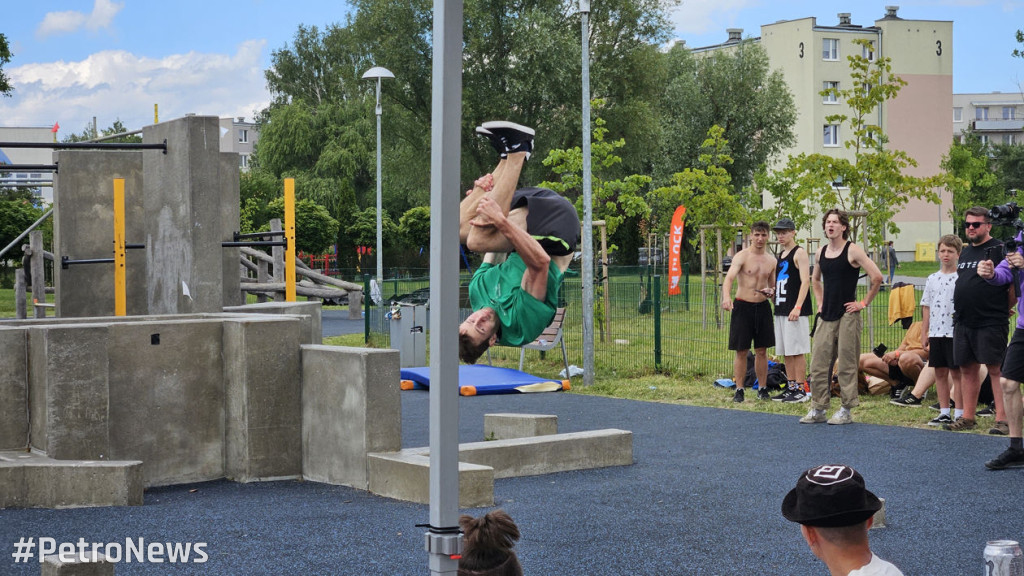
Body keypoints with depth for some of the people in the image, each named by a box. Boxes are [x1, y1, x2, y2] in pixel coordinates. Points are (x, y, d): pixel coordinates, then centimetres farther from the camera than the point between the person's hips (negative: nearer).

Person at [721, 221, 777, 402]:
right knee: (741, 351, 0)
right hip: (743, 307, -4)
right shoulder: (742, 256, -7)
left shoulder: (771, 261, 10)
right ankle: (739, 390, 7)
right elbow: (729, 278, -22)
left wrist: (771, 291, -5)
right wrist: (726, 297, -41)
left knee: (762, 351, 8)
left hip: (763, 307, 4)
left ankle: (762, 389, 18)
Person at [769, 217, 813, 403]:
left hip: (795, 311, -9)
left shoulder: (799, 253, -8)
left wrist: (797, 307, -24)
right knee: (785, 352, 11)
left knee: (797, 351, -7)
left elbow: (805, 281, -17)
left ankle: (801, 390, -4)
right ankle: (791, 387, 17)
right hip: (781, 309, 9)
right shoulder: (781, 255, 19)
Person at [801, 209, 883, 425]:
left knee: (846, 365, -1)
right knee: (818, 363, 4)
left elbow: (877, 277, -13)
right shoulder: (821, 252, 11)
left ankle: (846, 410, 6)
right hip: (826, 316, 6)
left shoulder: (852, 251, -8)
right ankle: (818, 409, 11)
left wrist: (863, 303, -10)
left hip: (847, 316, -6)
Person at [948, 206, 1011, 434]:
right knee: (968, 369, 11)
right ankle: (967, 417, 17)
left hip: (991, 322, -8)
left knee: (996, 369, -8)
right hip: (964, 321, 8)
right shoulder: (965, 252, 18)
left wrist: (1003, 308, -7)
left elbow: (1014, 284, -10)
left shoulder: (999, 249, -6)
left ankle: (1002, 419, -7)